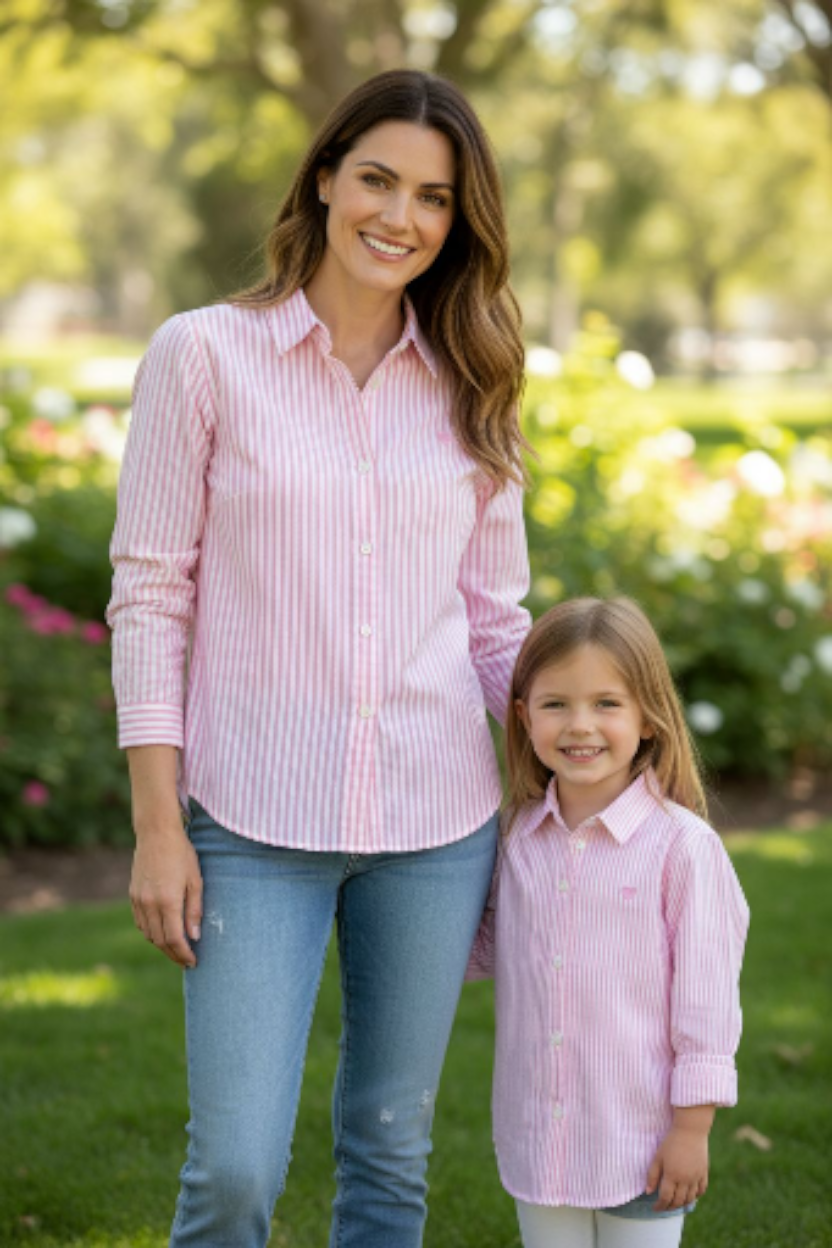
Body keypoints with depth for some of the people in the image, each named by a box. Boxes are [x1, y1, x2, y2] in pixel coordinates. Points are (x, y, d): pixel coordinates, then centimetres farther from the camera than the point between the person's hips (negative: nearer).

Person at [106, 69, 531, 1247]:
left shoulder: (468, 391, 7)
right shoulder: (205, 355, -3)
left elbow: (496, 618, 12)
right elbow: (151, 595, -3)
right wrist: (157, 825, -7)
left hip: (436, 823, 3)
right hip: (256, 824, -3)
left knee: (392, 1149, 11)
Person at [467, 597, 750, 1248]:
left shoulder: (683, 846, -15)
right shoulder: (519, 838, 1)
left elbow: (707, 994, -11)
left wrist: (693, 1127, -10)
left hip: (642, 1142, -5)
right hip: (537, 1138, 5)